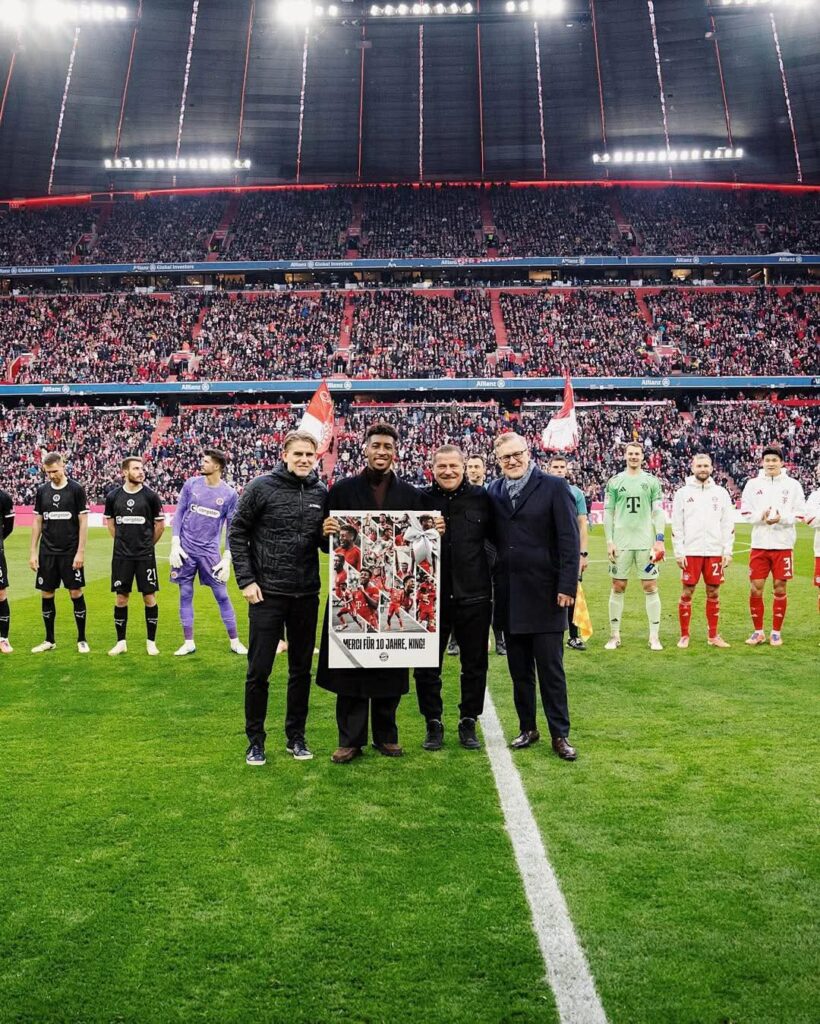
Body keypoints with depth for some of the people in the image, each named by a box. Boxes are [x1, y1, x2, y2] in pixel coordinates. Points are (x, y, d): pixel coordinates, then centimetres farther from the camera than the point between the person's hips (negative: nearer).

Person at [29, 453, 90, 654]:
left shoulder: (76, 489, -5)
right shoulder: (42, 491, 6)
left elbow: (83, 522, -5)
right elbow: (37, 522, 10)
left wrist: (80, 552, -11)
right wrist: (33, 552, 5)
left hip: (70, 552, -4)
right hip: (47, 553, 4)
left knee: (76, 593, -1)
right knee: (47, 595, 7)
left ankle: (82, 640, 11)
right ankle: (49, 640, 20)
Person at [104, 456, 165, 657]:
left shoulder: (150, 496, -4)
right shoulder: (113, 496, 1)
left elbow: (160, 524, 6)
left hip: (145, 556, -1)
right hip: (121, 556, 2)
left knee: (149, 597, 1)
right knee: (121, 597, 6)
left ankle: (151, 642, 12)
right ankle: (121, 642, 17)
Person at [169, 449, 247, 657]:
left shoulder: (229, 494, -4)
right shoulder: (191, 484, 0)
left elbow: (231, 528, 1)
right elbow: (179, 513, 4)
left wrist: (227, 558, -4)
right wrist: (175, 543, -4)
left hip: (210, 551, -1)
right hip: (185, 548, 1)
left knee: (222, 596, 2)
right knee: (185, 595, 6)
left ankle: (235, 642, 12)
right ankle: (188, 643, 17)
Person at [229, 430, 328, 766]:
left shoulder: (321, 492, 5)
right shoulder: (262, 487, -6)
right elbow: (237, 533, -3)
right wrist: (246, 580, -9)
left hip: (307, 595, 4)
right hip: (267, 593, -4)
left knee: (301, 669, 12)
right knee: (259, 670, 3)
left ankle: (296, 736, 27)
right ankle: (255, 739, 19)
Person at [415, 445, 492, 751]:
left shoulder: (480, 497, -1)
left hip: (473, 596, 0)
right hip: (430, 597, 0)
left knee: (474, 665, 11)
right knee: (427, 666, 8)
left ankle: (468, 722, 27)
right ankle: (433, 724, 24)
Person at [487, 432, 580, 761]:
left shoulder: (553, 487, -5)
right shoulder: (493, 491, 7)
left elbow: (569, 540, -7)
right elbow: (491, 537, 9)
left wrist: (567, 586, -12)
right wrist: (494, 580, 1)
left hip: (545, 594, -4)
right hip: (509, 595, 4)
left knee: (551, 669, 2)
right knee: (519, 669, 13)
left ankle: (560, 735, 14)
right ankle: (527, 728, 26)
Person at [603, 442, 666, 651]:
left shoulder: (652, 481, 6)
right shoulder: (615, 481, 6)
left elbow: (658, 512, 5)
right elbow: (608, 513, 6)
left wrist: (659, 540, -5)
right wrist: (609, 541, -1)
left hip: (646, 543, 0)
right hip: (621, 543, 0)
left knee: (651, 587, 0)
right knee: (618, 587, 3)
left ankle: (654, 637, 7)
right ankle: (614, 636, 12)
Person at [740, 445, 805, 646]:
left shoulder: (792, 485, 1)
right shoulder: (753, 484, 4)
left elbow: (799, 514, -1)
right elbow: (745, 513, 3)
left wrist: (782, 518, -18)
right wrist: (761, 516, -16)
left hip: (783, 545, -1)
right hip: (759, 545, 1)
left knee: (780, 589, 4)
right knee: (755, 589, 1)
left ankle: (776, 633, 16)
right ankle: (758, 632, 14)